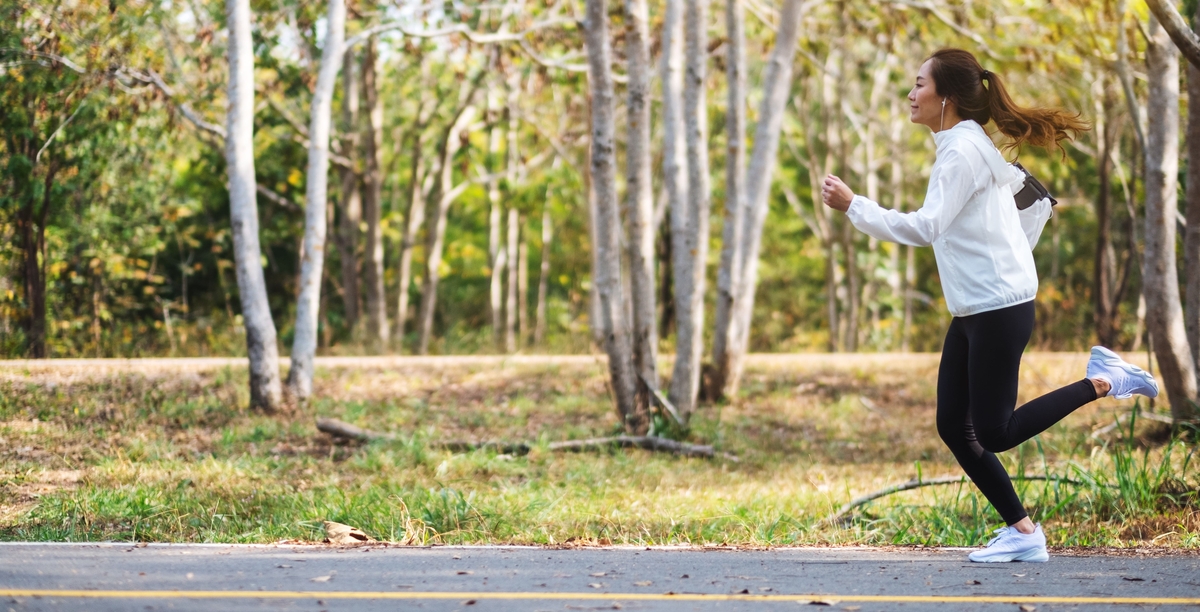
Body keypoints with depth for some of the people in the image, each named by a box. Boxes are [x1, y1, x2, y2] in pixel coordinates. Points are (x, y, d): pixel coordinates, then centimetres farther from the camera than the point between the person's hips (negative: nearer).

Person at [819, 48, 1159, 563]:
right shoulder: (969, 146, 15)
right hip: (971, 312, 10)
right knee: (953, 427, 6)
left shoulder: (963, 151, -14)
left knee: (993, 434, -7)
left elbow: (926, 228, -22)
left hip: (999, 311, -10)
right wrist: (1016, 254, 25)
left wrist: (853, 206, -19)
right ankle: (1021, 531, 10)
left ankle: (1103, 381, 1)